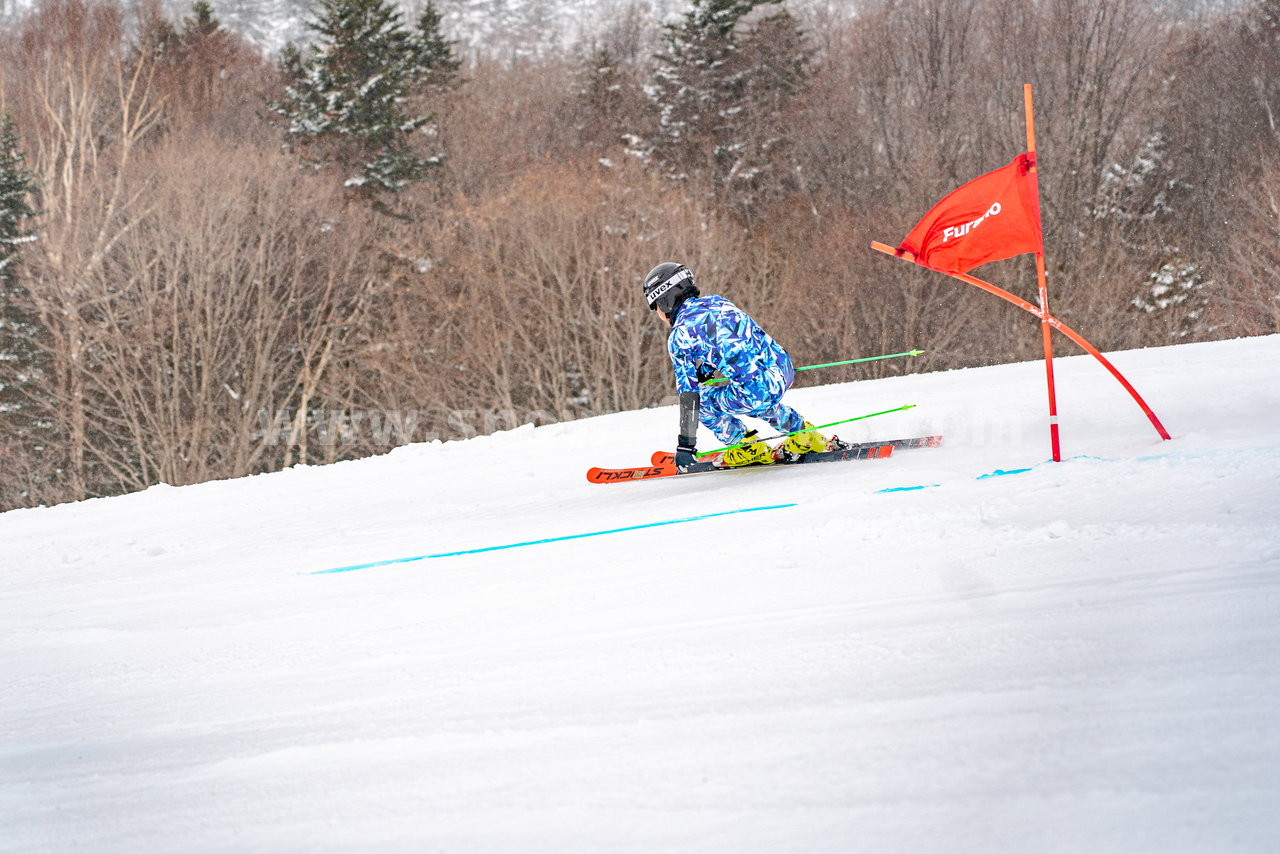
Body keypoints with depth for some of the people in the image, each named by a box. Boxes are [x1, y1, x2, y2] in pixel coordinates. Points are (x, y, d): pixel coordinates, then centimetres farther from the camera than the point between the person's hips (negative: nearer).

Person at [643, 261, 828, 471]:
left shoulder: (679, 334, -2)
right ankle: (801, 432, 35)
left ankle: (747, 446, 16)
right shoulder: (717, 301, 17)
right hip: (784, 369, 8)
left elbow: (688, 394, -4)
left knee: (699, 399, 14)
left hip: (757, 391, -8)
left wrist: (685, 445, -1)